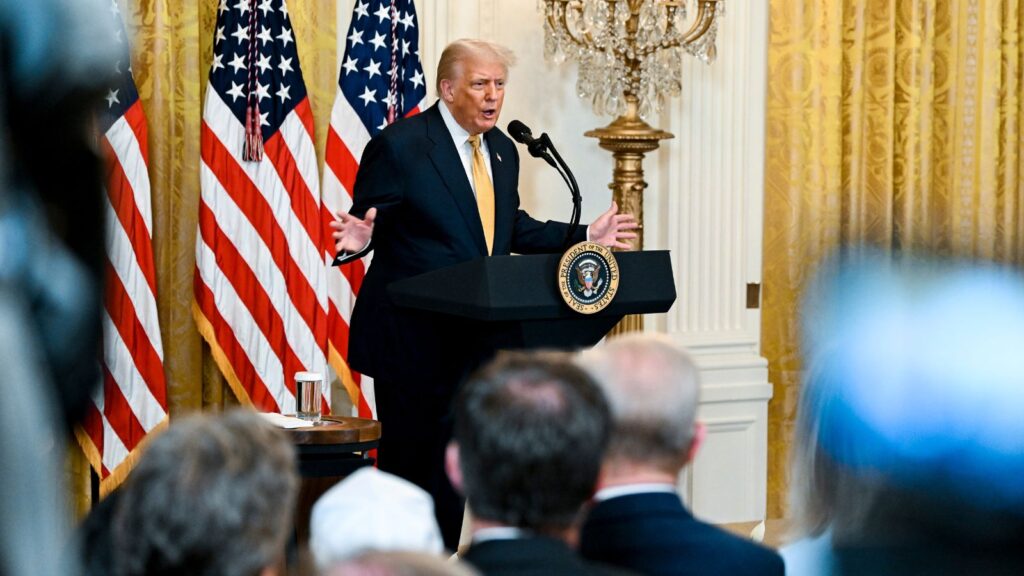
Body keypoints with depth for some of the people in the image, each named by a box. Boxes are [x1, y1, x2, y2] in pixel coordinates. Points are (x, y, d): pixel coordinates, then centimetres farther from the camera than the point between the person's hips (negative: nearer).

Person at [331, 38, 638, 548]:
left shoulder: (502, 151, 11)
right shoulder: (399, 146, -11)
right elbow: (369, 221, -9)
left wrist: (584, 237, 13)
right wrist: (361, 238, -32)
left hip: (476, 335, 7)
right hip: (413, 338, -7)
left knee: (453, 463, 14)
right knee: (409, 461, -1)